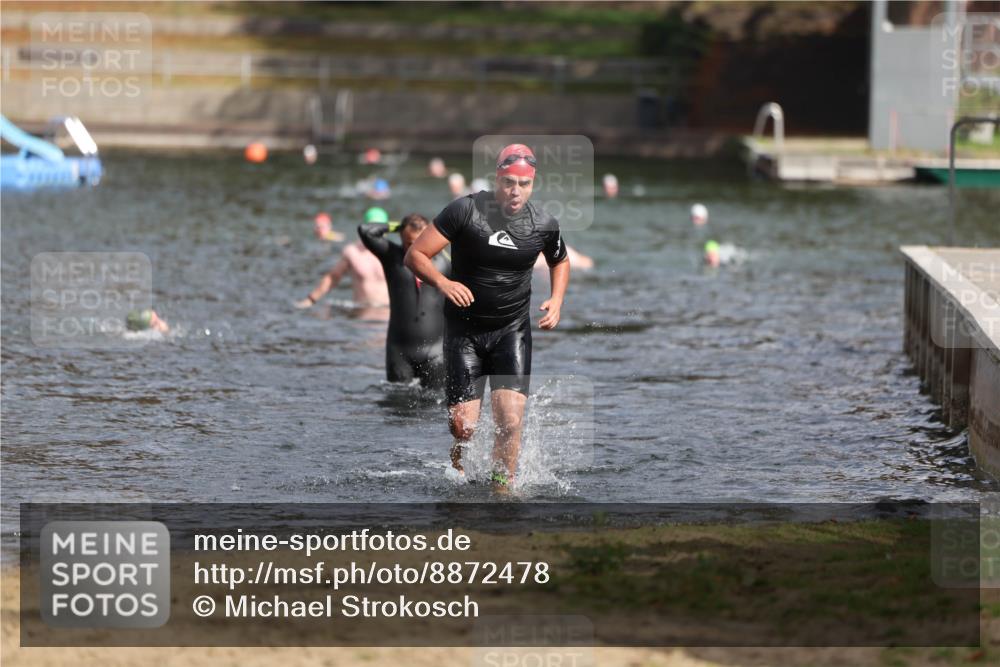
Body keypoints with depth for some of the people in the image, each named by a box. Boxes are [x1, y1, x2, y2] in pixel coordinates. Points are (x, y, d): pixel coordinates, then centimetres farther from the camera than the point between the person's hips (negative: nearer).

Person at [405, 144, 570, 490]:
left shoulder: (544, 225, -3)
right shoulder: (465, 211, -13)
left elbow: (560, 261, 20)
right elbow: (415, 255, -11)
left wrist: (557, 300, 3)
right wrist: (443, 282, -29)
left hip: (512, 330, 2)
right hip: (464, 329, -2)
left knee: (510, 421, -14)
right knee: (463, 427, -5)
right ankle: (456, 466, 28)